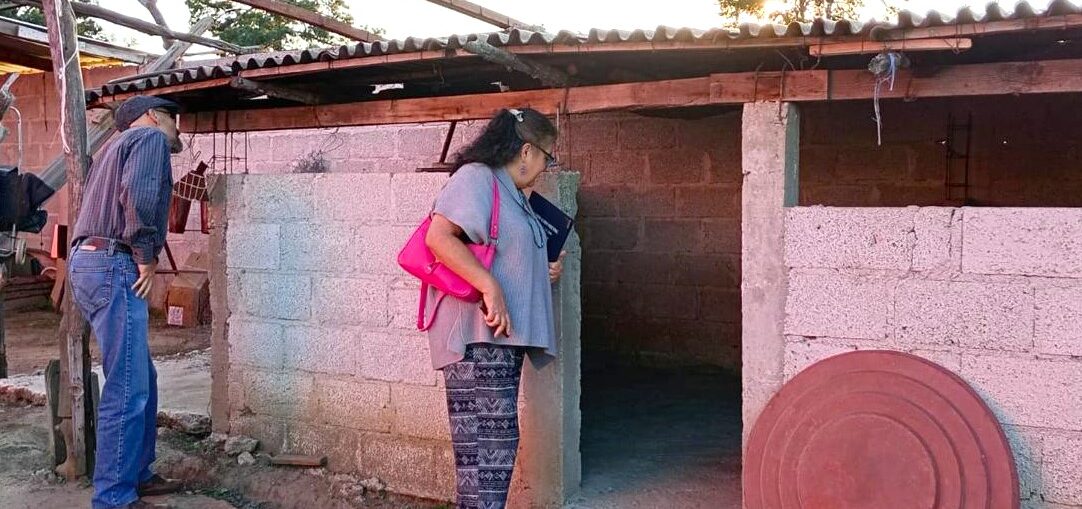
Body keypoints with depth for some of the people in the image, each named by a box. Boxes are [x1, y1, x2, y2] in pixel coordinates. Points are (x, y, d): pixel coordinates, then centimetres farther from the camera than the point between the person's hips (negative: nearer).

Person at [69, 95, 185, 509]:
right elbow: (138, 195, -18)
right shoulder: (151, 137, 0)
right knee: (127, 388, -9)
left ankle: (136, 475, 24)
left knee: (141, 380, 16)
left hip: (90, 261, 10)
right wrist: (147, 257, -12)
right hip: (113, 265, -10)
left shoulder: (121, 145, 28)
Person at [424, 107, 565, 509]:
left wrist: (544, 273, 17)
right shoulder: (476, 177, -6)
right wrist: (490, 288, -25)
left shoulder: (512, 194, 24)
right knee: (488, 447, -12)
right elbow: (439, 237, -20)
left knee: (496, 444, 11)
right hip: (479, 336, -10)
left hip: (504, 336, 10)